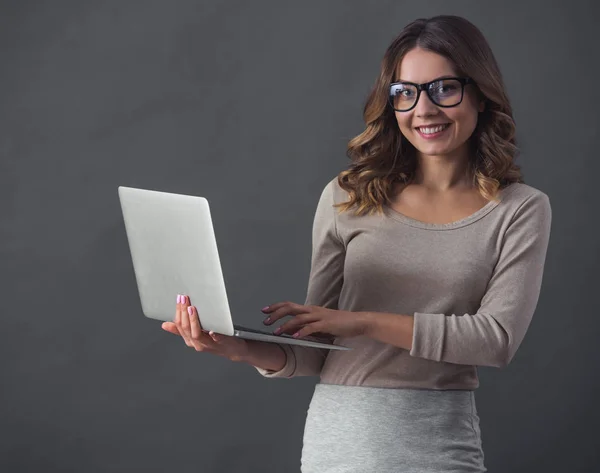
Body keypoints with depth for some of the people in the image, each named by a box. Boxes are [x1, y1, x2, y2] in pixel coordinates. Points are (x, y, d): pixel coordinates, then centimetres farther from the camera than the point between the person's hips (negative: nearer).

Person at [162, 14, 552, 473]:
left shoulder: (522, 210, -1)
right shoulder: (348, 197, 2)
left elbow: (498, 336, -13)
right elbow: (313, 351, 2)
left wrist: (363, 321, -18)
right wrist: (244, 350, -17)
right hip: (339, 431, 1)